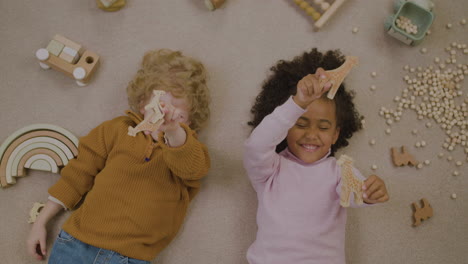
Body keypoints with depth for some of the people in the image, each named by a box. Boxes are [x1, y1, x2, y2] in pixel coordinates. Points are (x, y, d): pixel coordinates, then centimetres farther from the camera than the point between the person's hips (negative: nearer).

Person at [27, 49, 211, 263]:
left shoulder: (189, 149, 4)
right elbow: (79, 175, 14)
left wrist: (173, 131, -42)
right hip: (76, 244, 2)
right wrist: (40, 223, 12)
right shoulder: (116, 129, 8)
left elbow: (194, 166, -21)